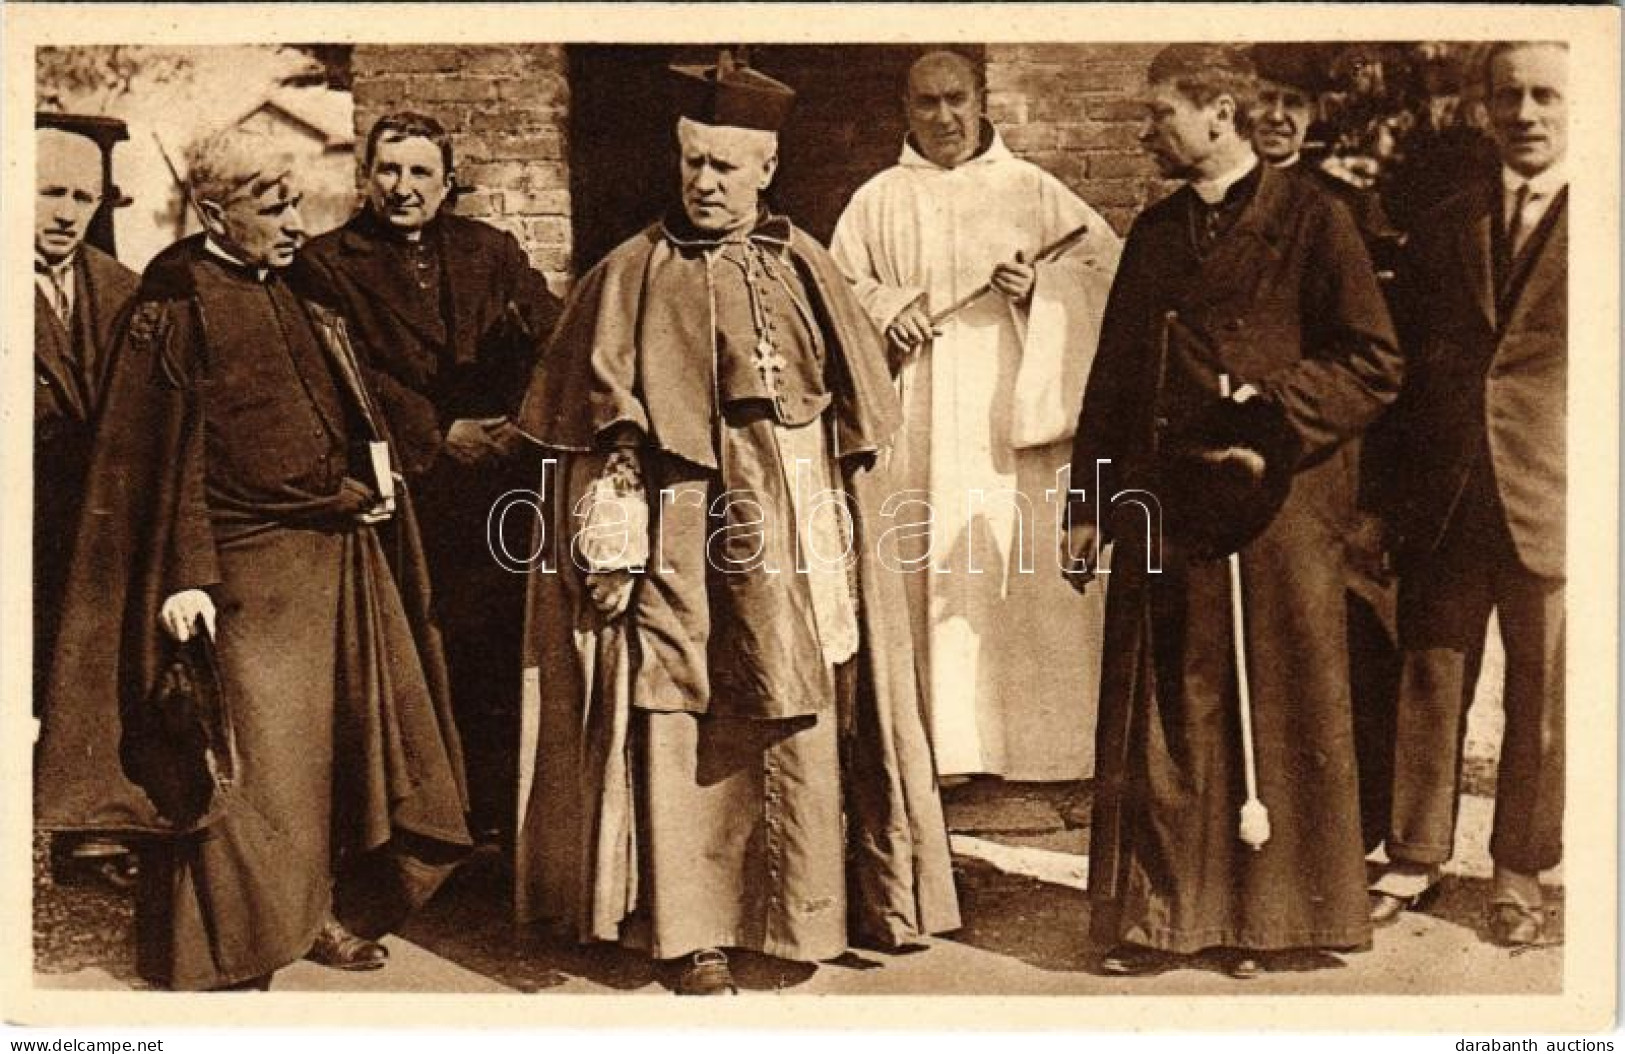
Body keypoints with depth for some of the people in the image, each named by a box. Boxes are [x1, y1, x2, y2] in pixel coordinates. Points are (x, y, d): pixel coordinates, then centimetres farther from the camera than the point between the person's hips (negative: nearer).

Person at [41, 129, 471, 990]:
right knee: (248, 766, -1)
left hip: (346, 556, 8)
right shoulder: (175, 303, -8)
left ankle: (324, 911, 29)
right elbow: (160, 449, -13)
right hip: (249, 571, -7)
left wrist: (373, 500, 15)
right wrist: (184, 575, -19)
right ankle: (226, 955, 15)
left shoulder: (299, 291, 13)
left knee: (348, 739, 14)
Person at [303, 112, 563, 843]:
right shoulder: (328, 264, 8)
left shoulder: (491, 250, 15)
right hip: (408, 489, -2)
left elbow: (555, 344, 3)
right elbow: (351, 374, -3)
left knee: (505, 657, 1)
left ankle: (503, 820, 13)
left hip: (506, 482, 2)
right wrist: (438, 434, -13)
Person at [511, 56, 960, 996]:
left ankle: (809, 911, 24)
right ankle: (693, 934, 12)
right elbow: (596, 424, -3)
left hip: (802, 532, 3)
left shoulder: (808, 270, 9)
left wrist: (853, 522, 11)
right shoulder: (633, 276, -1)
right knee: (681, 731, -1)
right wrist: (608, 551, -9)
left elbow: (861, 406, 15)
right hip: (686, 538, -3)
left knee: (806, 724, 8)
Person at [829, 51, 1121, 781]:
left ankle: (1040, 740, 6)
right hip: (919, 421, 1)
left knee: (1022, 566, -3)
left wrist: (1038, 286, -11)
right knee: (930, 570, -3)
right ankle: (946, 740, 3)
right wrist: (884, 308, -8)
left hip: (1011, 412, 0)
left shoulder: (1032, 190, 10)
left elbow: (1107, 263, 6)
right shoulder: (877, 201, 12)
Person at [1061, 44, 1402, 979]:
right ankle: (1162, 912, 17)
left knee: (1272, 714, 4)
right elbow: (1113, 376, 17)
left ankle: (1265, 916, 18)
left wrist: (1273, 418, -14)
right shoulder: (1154, 234, 16)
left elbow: (1376, 364, -3)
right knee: (1162, 718, 6)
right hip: (1160, 514, 5)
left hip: (1273, 509, -4)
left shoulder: (1309, 220, -1)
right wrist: (1091, 504, 14)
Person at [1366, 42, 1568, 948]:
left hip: (1549, 502, -3)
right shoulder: (1447, 227, 12)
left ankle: (1520, 872, 23)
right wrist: (1393, 490, 8)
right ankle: (1415, 860, 22)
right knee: (1429, 684, 8)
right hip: (1445, 501, 3)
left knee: (1541, 696, 8)